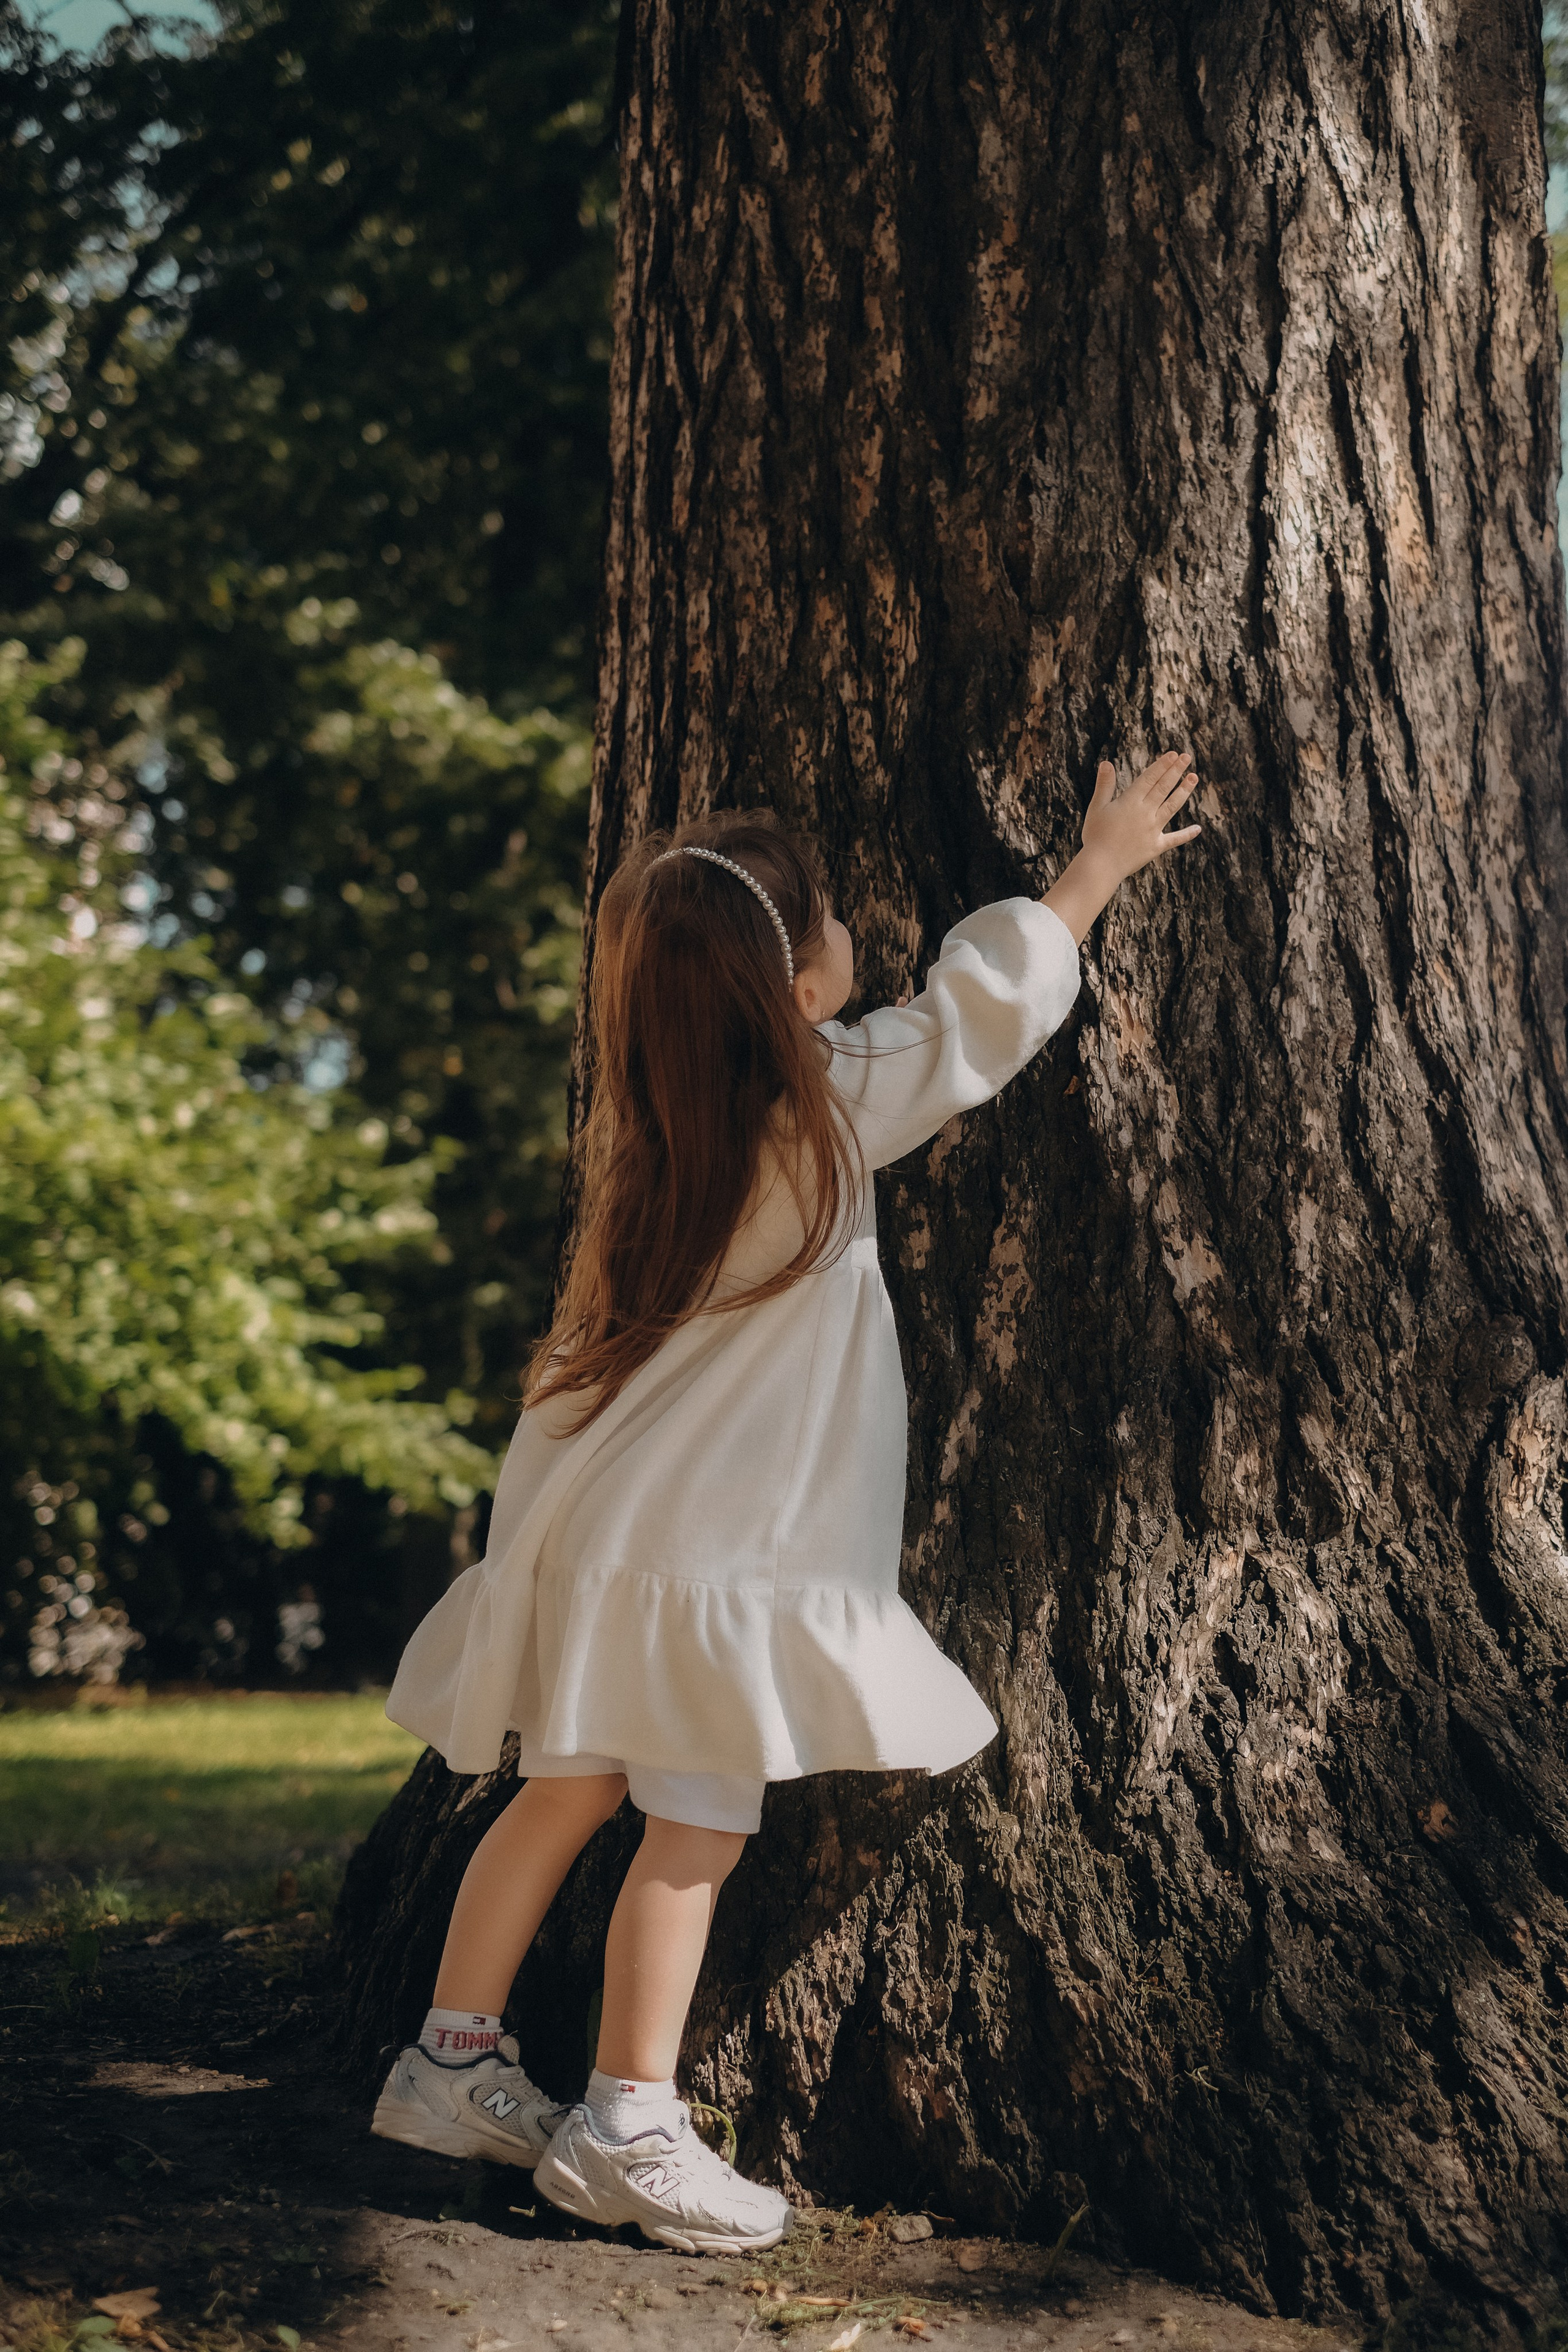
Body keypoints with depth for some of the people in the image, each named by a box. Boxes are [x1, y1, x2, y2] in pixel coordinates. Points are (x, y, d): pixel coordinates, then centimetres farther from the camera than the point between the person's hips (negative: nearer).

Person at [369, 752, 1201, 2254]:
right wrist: (1104, 859, 10)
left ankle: (452, 2059, 21)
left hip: (604, 1514, 8)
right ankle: (625, 2127, 3)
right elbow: (978, 1008, -3)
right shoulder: (830, 1107, -13)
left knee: (568, 1792, 15)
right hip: (703, 1537, -8)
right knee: (699, 1821, -1)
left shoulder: (661, 1115, 6)